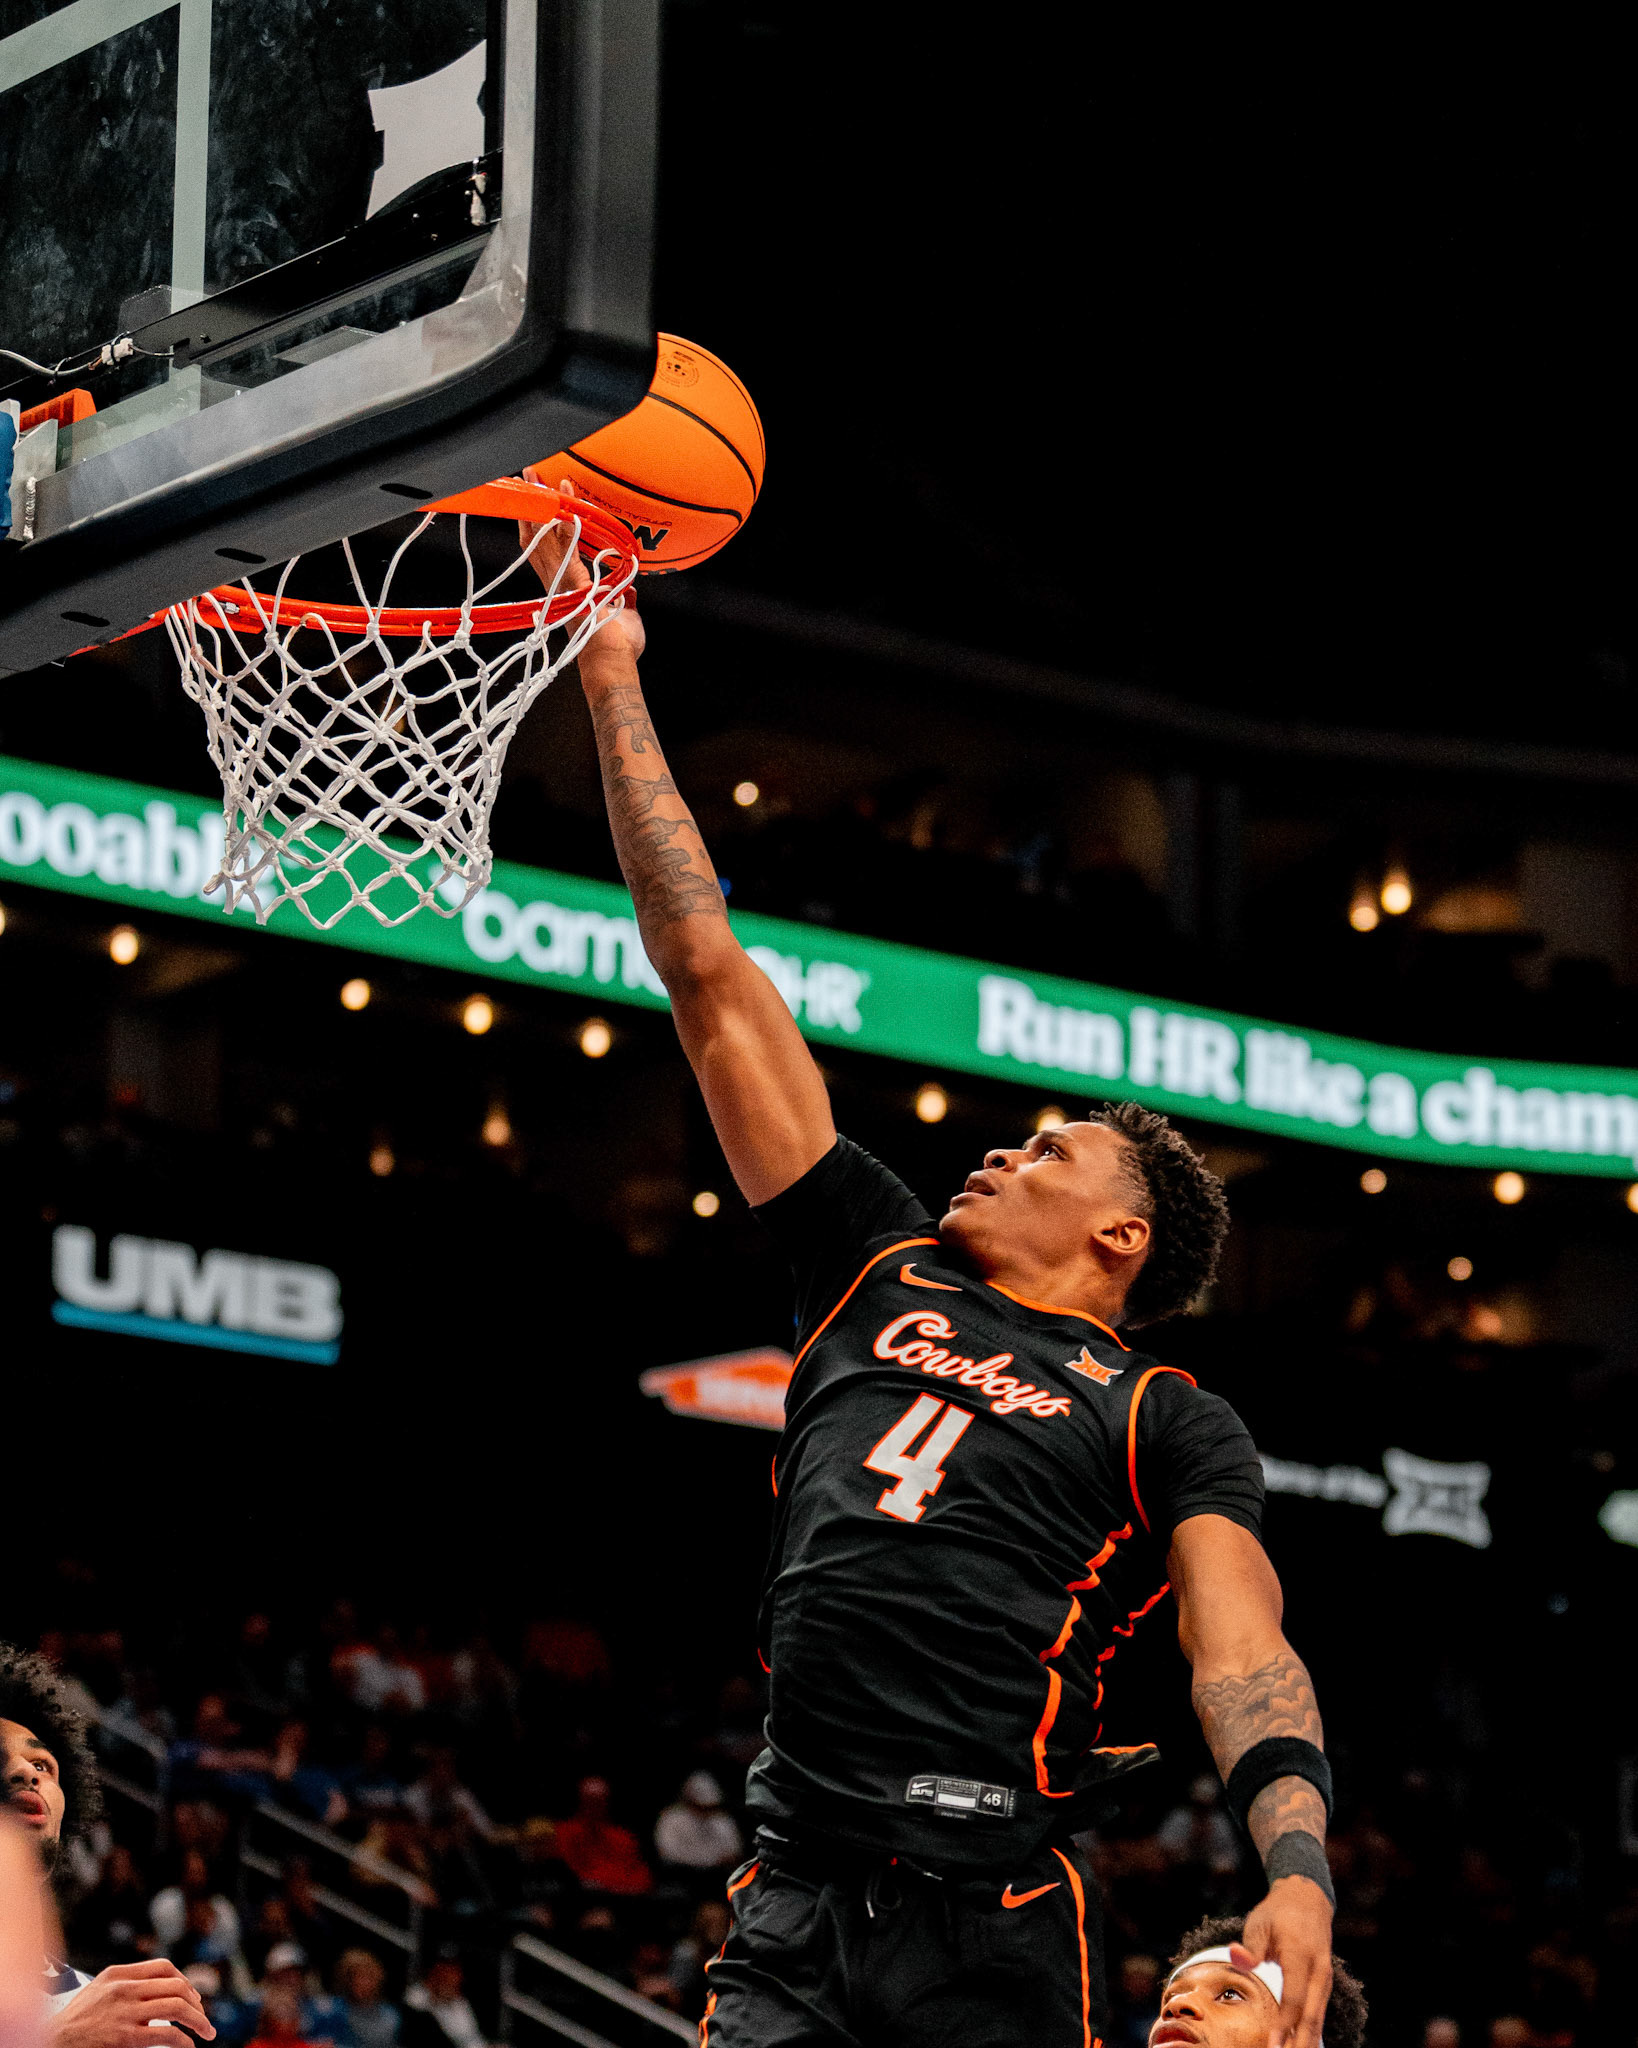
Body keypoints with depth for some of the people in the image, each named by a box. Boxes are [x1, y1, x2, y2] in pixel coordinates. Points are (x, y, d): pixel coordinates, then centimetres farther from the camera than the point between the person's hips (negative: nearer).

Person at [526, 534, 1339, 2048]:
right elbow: (712, 984, 21)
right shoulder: (883, 1274, 20)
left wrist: (1299, 1869, -25)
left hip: (994, 1923, -3)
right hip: (793, 1892, 3)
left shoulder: (1169, 1422, 9)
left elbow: (1242, 1651, -5)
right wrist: (614, 684, 21)